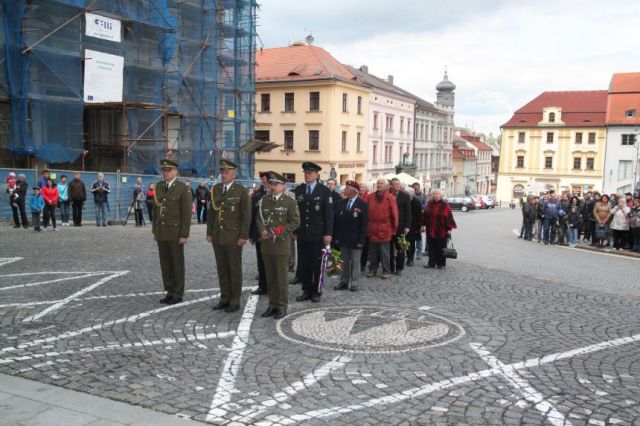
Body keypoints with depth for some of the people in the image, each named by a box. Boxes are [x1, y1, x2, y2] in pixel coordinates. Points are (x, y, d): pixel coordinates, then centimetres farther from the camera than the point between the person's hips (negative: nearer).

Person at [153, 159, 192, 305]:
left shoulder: (184, 189, -10)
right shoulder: (158, 186, 8)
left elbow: (187, 214, -12)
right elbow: (155, 210, 13)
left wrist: (184, 235, -16)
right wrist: (155, 230, 11)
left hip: (175, 232, -6)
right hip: (161, 231, 6)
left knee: (177, 263, 2)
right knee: (165, 263, 9)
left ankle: (178, 294, 11)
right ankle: (170, 292, 19)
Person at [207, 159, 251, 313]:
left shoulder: (242, 191, -5)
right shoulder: (215, 189, 9)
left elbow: (246, 216, -7)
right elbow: (211, 212, 13)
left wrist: (243, 236, -12)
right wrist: (209, 233, 8)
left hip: (233, 237, -5)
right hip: (217, 236, 5)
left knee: (235, 269, 3)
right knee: (221, 269, 10)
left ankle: (235, 301, 12)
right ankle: (225, 298, 20)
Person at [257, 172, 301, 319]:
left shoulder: (290, 202, -1)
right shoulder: (263, 200, 12)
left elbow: (295, 222, -5)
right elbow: (259, 218, 11)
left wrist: (279, 232, -15)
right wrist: (262, 231, -9)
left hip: (281, 245, -4)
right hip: (266, 244, 4)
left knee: (281, 277, 0)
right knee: (270, 277, 9)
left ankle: (282, 306, 9)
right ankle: (272, 305, 18)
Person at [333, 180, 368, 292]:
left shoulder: (362, 204, -8)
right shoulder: (342, 202, 7)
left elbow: (364, 223, -10)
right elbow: (338, 220, 7)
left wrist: (361, 240, -14)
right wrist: (337, 236, 2)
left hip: (355, 239, -5)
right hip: (343, 238, 5)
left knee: (355, 262, 4)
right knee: (345, 261, 12)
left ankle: (354, 283, 11)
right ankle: (344, 282, 19)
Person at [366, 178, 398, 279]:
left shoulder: (390, 198, -3)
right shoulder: (370, 197, 5)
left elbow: (394, 214, -1)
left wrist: (394, 228, 0)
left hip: (384, 230, -3)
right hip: (372, 229, 3)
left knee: (384, 252, 3)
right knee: (373, 252, 11)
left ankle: (386, 271, 12)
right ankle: (372, 270, 20)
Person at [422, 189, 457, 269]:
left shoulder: (445, 205, -5)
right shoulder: (429, 204, 5)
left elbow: (449, 218, -6)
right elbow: (425, 215, 11)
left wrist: (449, 229, -10)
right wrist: (423, 225, 7)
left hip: (441, 231, -3)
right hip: (430, 230, 3)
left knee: (440, 248, 4)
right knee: (431, 247, 7)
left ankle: (440, 263, 15)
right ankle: (431, 263, 15)